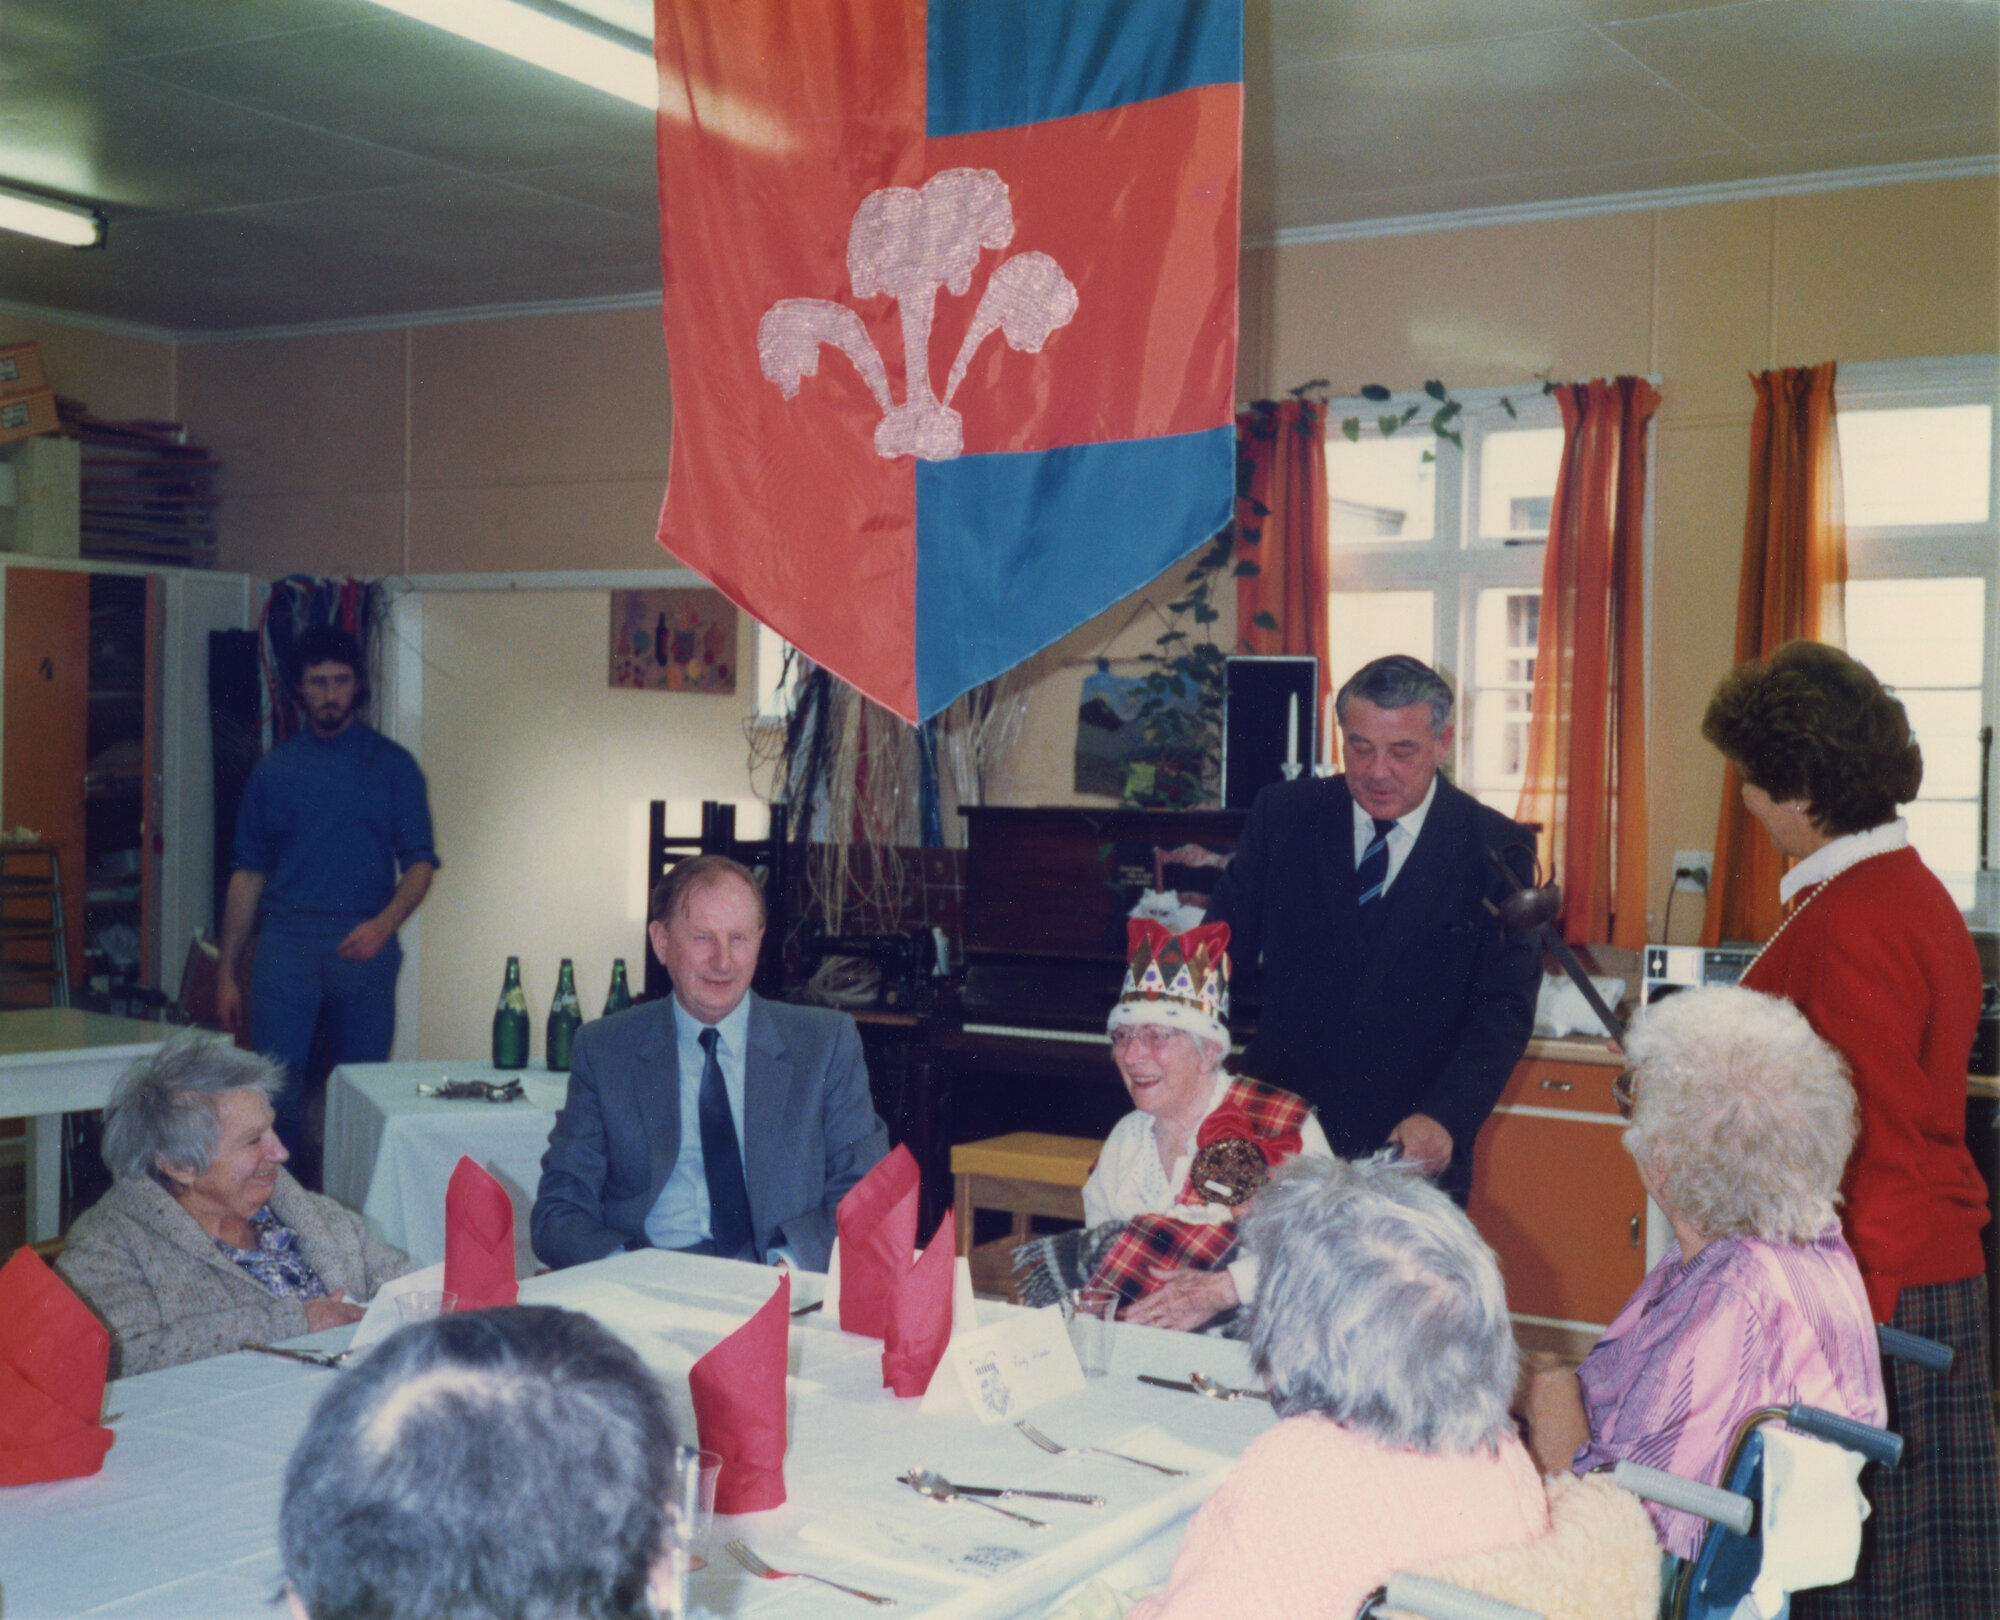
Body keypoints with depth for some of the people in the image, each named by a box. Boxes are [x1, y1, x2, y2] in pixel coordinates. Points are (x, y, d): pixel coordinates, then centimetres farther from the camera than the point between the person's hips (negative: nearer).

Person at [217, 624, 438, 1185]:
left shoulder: (392, 765, 7)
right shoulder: (273, 770, 11)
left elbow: (419, 863, 3)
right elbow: (248, 873, 12)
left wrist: (383, 924, -16)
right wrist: (227, 972, 8)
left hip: (364, 945, -1)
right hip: (286, 943, 1)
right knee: (277, 1084, -6)